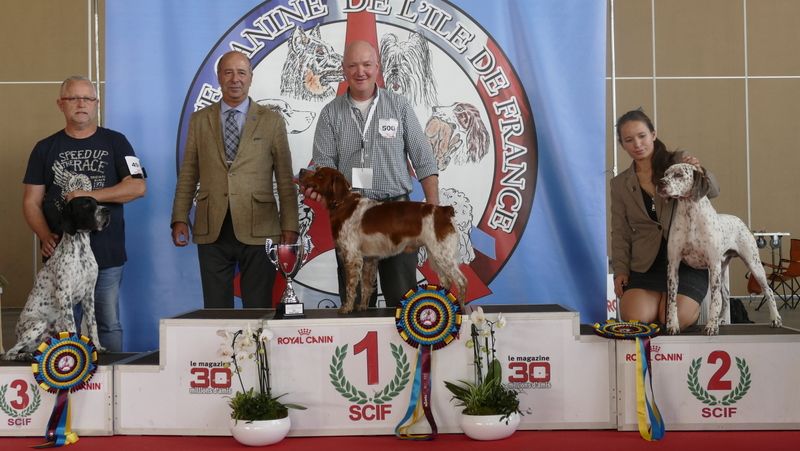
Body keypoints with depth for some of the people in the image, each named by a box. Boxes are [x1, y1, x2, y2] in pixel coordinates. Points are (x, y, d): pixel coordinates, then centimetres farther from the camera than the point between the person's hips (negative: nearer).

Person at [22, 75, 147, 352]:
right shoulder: (45, 148, 10)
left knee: (109, 324, 4)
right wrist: (46, 237, -10)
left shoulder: (115, 142, 6)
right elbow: (31, 202, 7)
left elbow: (138, 187, -4)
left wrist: (91, 195, -13)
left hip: (107, 254, -1)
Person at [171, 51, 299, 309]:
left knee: (259, 310, 3)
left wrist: (289, 227, -3)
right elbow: (188, 175, 10)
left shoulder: (272, 121, 5)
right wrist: (180, 218, 1)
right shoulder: (199, 120, 11)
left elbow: (285, 179, 3)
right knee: (216, 309, 7)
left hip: (258, 230, -2)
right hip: (212, 230, 2)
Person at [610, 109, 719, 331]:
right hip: (645, 265, 2)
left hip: (687, 260, -2)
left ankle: (691, 305, 12)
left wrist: (699, 171, -28)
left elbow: (712, 191, -7)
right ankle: (660, 301, 12)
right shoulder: (620, 184, 12)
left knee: (674, 319, -21)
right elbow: (620, 233, 11)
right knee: (635, 319, -21)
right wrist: (620, 269, -1)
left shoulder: (678, 161, 5)